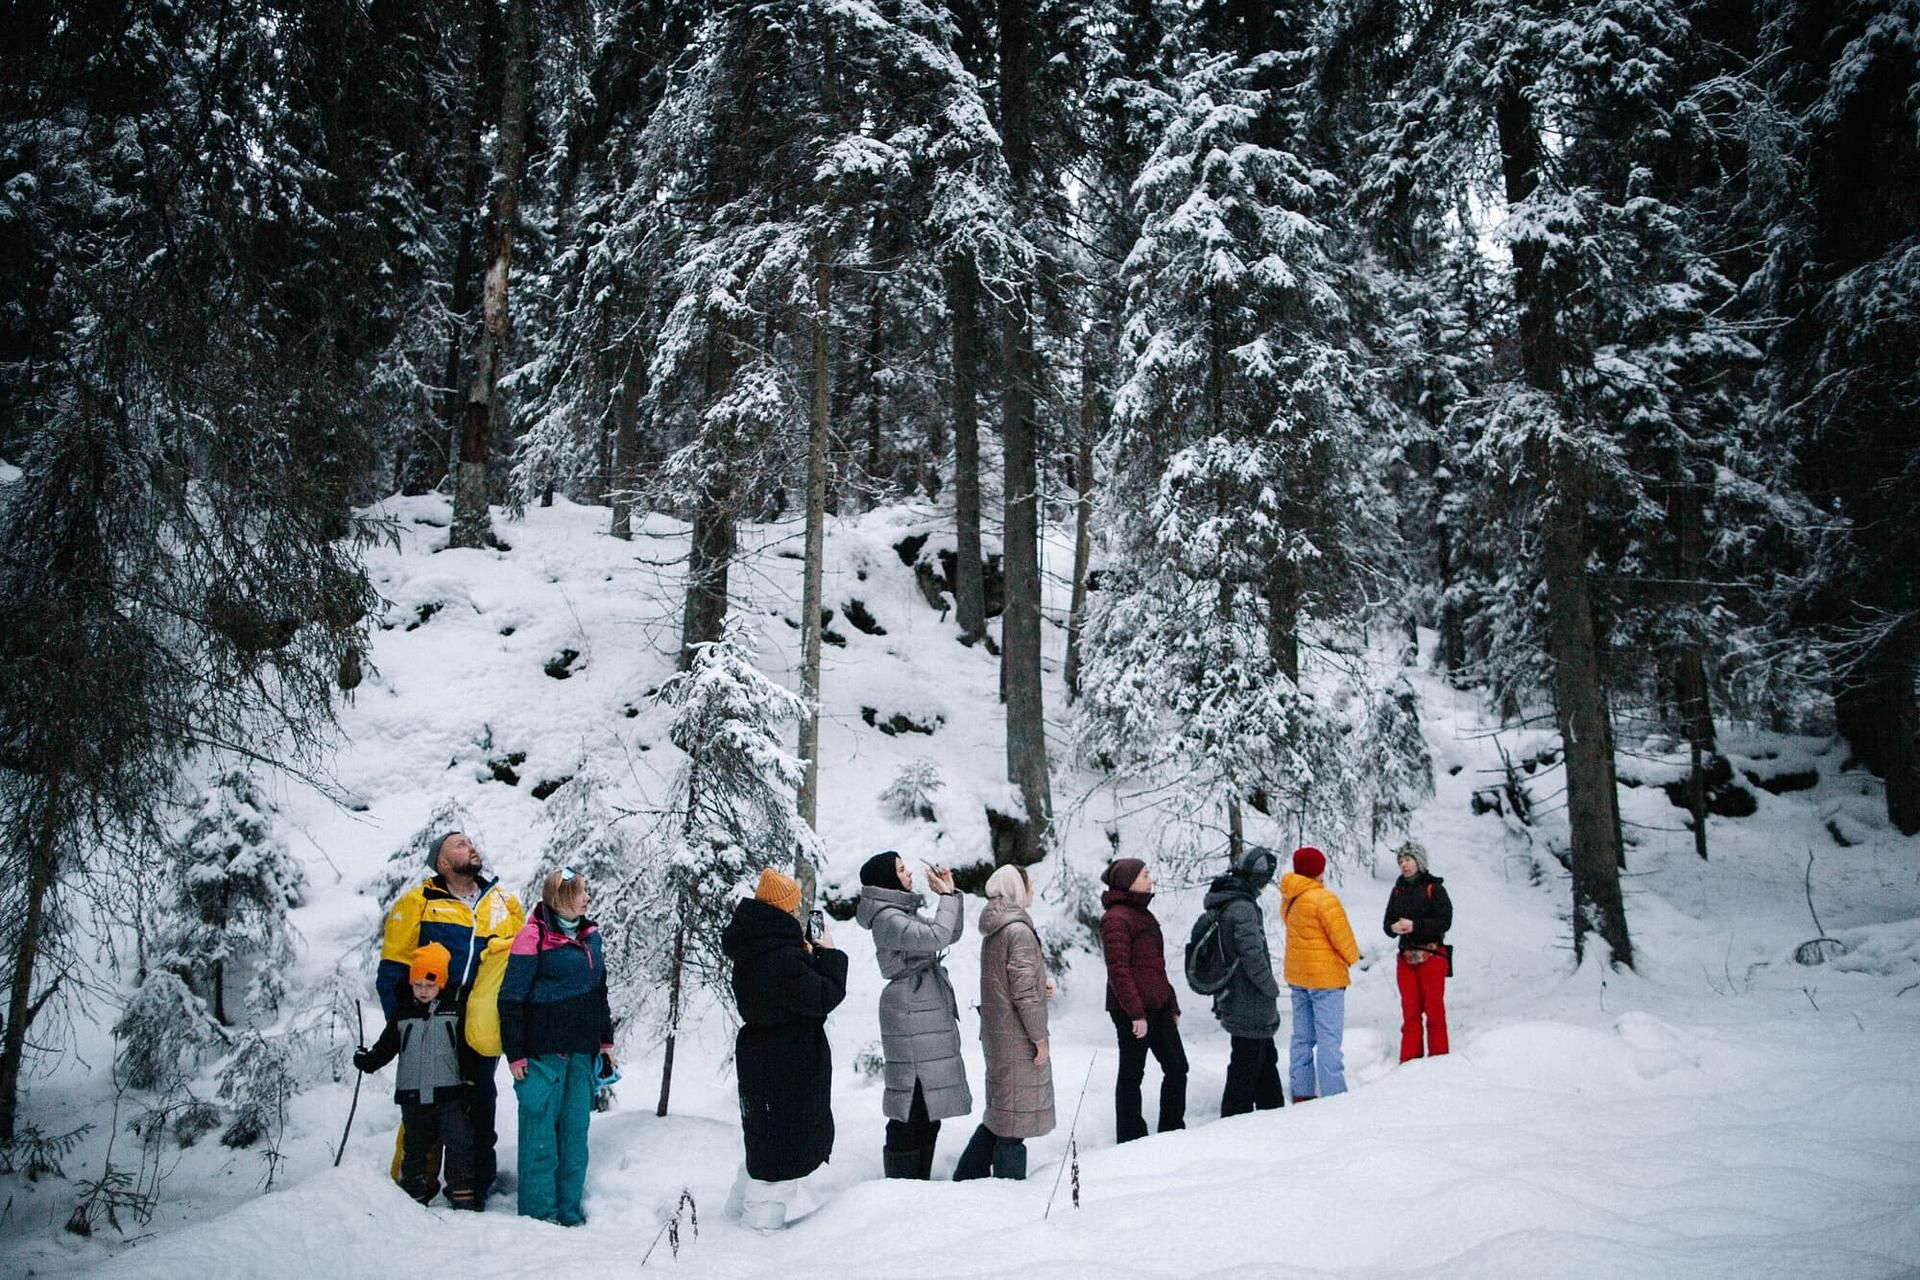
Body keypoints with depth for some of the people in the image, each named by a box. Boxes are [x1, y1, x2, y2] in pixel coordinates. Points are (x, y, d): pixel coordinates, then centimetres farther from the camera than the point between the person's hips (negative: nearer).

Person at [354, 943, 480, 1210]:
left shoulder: (454, 1012, 1)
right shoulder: (402, 1015, 5)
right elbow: (386, 1046, 7)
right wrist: (367, 1060, -11)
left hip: (450, 1094, -2)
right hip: (413, 1095, 2)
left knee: (459, 1145, -4)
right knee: (414, 1146, 11)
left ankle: (463, 1194, 3)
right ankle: (414, 1194, 23)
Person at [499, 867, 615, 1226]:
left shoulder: (589, 934, 12)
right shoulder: (534, 937, -9)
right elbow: (511, 997, -9)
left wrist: (606, 1040, 19)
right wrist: (515, 1053, -11)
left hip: (582, 1050, 7)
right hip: (544, 1050, -7)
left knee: (576, 1129, 10)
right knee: (541, 1128, -2)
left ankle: (569, 1210, 19)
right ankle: (538, 1211, 8)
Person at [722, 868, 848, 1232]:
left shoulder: (750, 953, 5)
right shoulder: (784, 958, -26)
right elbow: (824, 997, -24)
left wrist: (807, 956, 7)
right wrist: (828, 954, -11)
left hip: (759, 1061, 10)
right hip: (790, 1066, -10)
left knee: (764, 1137, 24)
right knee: (784, 1142, 4)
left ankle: (739, 1209, 36)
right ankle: (763, 1220, 12)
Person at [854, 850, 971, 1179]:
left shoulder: (904, 912, 16)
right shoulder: (886, 918, -14)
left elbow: (951, 935, 20)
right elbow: (936, 936, -26)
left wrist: (951, 892, 11)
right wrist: (947, 897, -14)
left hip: (930, 1016, 10)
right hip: (910, 1016, -10)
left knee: (928, 1104, 13)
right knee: (913, 1098, -6)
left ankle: (920, 1178, 21)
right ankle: (902, 1179, 1)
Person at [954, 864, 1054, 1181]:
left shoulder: (993, 931, 11)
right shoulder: (1019, 931, -18)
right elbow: (1023, 991, -20)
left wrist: (1040, 983, 6)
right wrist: (1040, 1038, -13)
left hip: (995, 1033, 9)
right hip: (1017, 1037, -9)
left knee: (999, 1110, 19)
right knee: (1016, 1116, 1)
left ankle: (968, 1175, 23)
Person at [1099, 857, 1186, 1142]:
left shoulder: (1142, 914, 17)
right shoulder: (1117, 918, -14)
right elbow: (1118, 970, -19)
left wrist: (1172, 1004, 19)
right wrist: (1136, 1012, -22)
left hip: (1157, 1007, 9)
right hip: (1132, 1010, -9)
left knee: (1177, 1067, 12)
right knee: (1132, 1074, 2)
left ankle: (1172, 1130, 23)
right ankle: (1131, 1138, 13)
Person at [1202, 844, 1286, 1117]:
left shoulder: (1221, 903, 9)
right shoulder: (1242, 908, -22)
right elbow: (1253, 956, -25)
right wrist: (1272, 987, -9)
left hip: (1233, 1001, 10)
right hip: (1250, 1009, -10)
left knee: (1267, 1060, 23)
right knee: (1246, 1069, 0)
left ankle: (1273, 1111, 36)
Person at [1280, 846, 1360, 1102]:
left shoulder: (1288, 899, 4)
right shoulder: (1324, 899, -20)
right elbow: (1343, 938, -15)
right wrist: (1352, 958, 6)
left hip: (1296, 974, 8)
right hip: (1325, 976, -8)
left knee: (1302, 1036, 14)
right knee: (1329, 1038, -2)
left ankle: (1301, 1092, 20)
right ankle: (1333, 1094, 0)